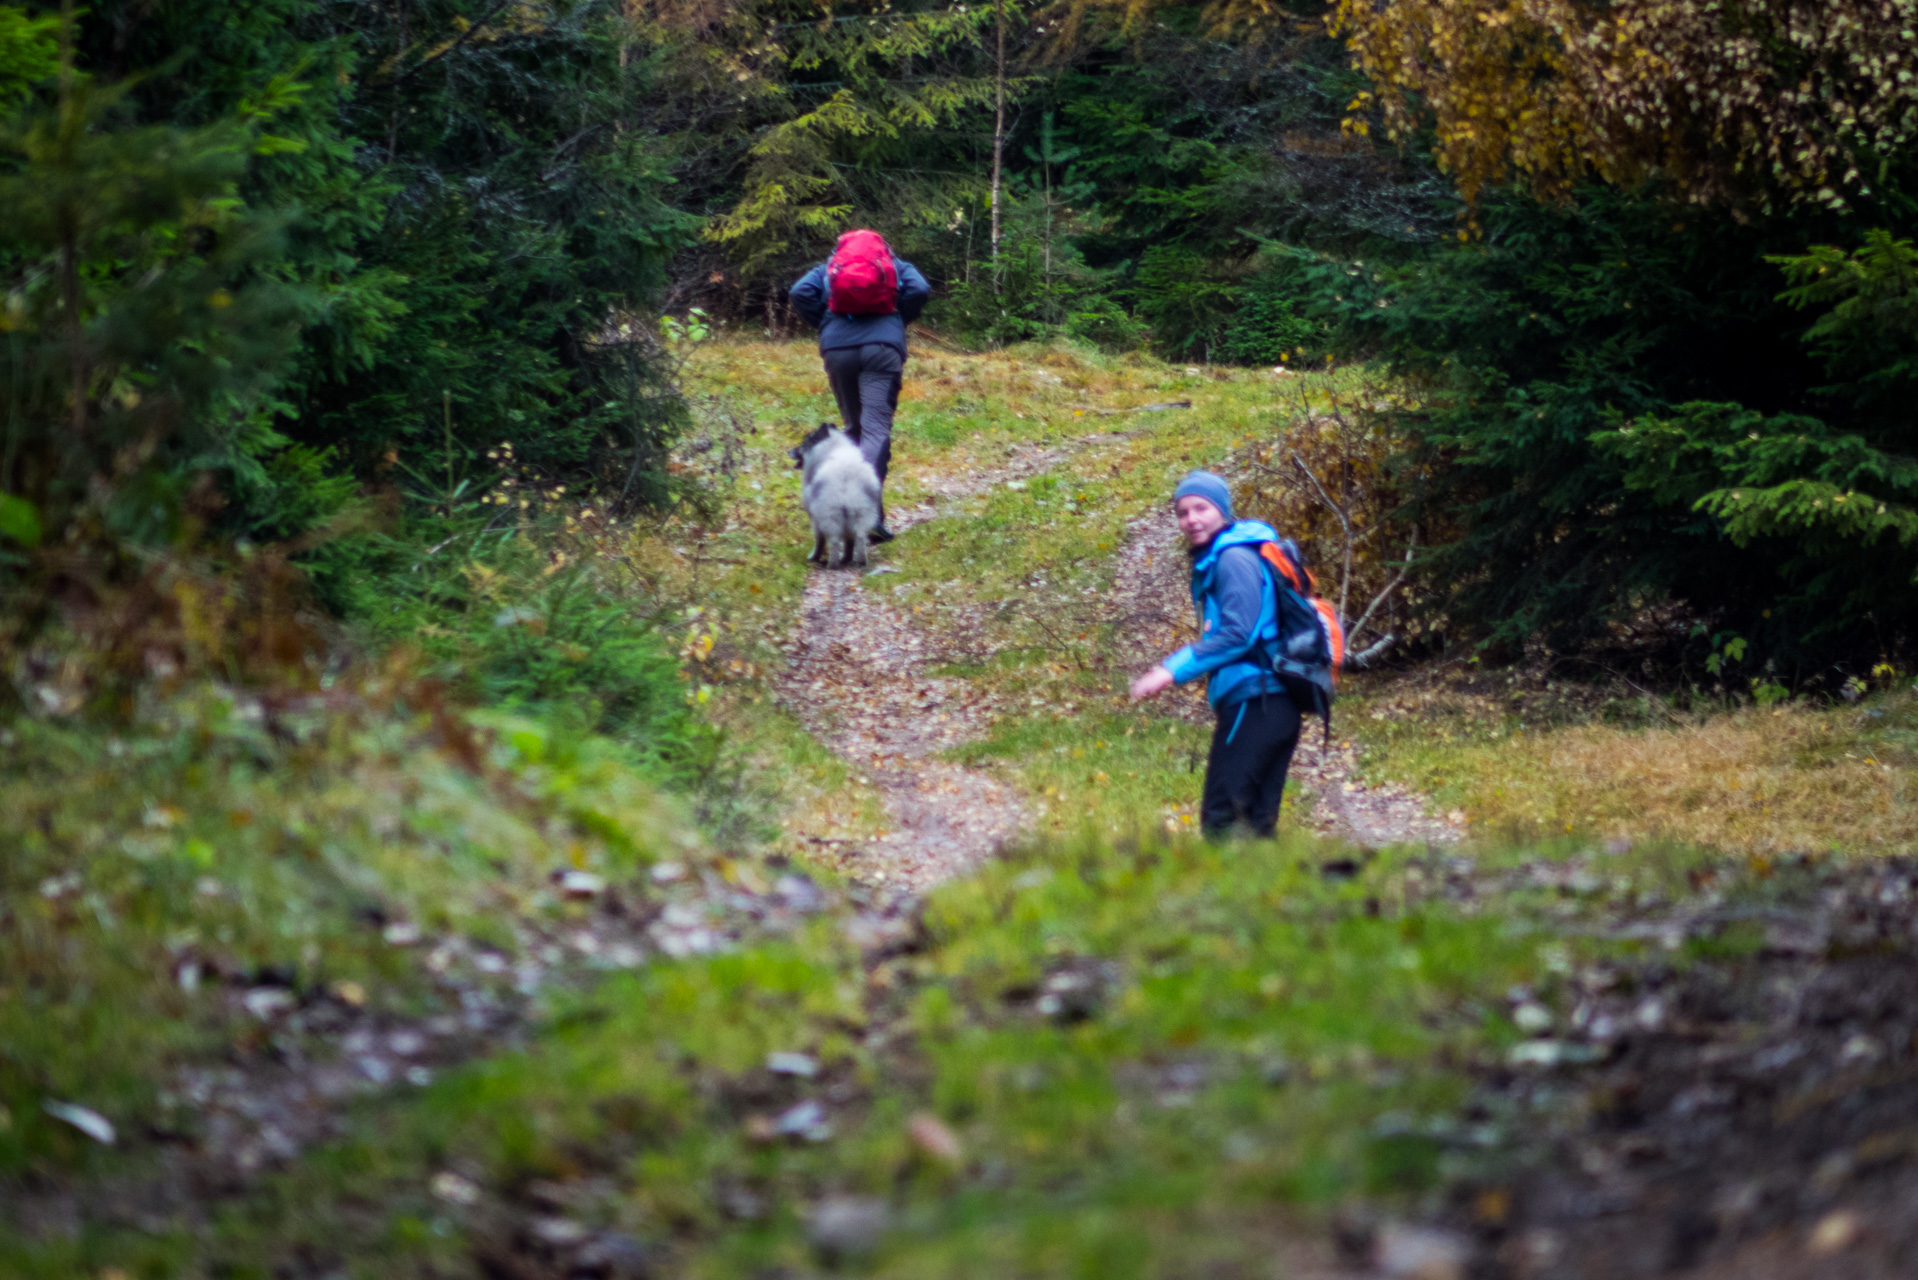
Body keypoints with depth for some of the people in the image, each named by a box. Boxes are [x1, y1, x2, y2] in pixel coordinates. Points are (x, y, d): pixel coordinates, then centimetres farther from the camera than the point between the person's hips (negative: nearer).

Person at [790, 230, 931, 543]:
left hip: (838, 349, 2)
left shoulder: (828, 267, 23)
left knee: (853, 427, 17)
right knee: (876, 429, -12)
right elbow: (920, 290, 1)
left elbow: (800, 293, 5)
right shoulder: (897, 265, 21)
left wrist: (824, 324, 14)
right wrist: (899, 321, 13)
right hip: (883, 347, -2)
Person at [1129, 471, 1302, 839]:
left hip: (1257, 706, -10)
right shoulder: (1212, 562, 21)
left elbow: (1239, 633, -18)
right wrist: (1174, 667, 9)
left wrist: (1176, 670, -16)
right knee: (1253, 822, 11)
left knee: (1223, 817, -13)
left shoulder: (1234, 559, -9)